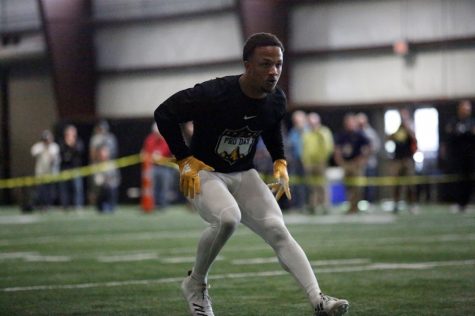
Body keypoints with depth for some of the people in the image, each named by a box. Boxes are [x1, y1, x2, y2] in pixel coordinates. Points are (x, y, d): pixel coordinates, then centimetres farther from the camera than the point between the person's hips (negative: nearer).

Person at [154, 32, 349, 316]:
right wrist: (185, 159, -17)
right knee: (227, 218, -33)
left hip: (244, 175, 6)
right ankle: (196, 284, -9)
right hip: (203, 174, -5)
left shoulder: (276, 100, -7)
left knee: (278, 231, -11)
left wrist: (280, 162, 6)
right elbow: (164, 114, -16)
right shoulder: (213, 94, -27)